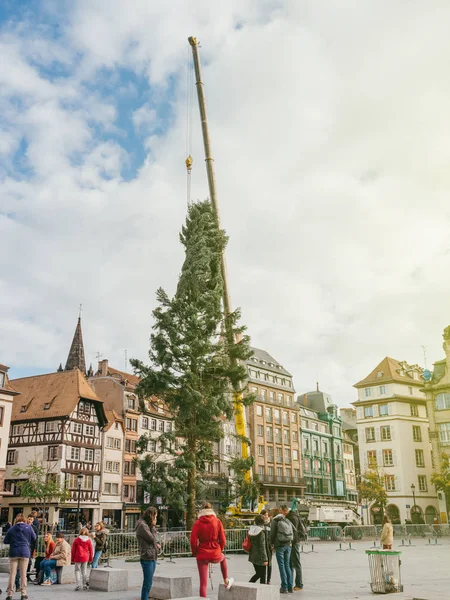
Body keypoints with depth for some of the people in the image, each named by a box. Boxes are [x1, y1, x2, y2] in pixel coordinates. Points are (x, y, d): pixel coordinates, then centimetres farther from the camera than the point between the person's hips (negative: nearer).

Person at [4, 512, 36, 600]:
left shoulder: (12, 529, -1)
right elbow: (34, 538, 6)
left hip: (13, 552, 0)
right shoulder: (28, 527, -1)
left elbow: (5, 541, 2)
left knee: (12, 573, 5)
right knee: (23, 574, 7)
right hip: (24, 552, 0)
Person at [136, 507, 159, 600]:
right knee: (147, 584, -8)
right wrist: (153, 526, -5)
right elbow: (152, 538, -14)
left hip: (152, 557, 10)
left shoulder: (147, 525, 18)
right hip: (147, 558, -10)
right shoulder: (142, 525, -11)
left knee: (148, 583, 13)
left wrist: (155, 545, 2)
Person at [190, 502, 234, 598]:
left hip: (202, 555, -1)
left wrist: (195, 553, 8)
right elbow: (223, 540, -1)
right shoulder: (217, 521, -3)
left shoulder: (198, 523, -6)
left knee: (203, 583, 7)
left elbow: (193, 540, -10)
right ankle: (226, 581, 45)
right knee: (223, 558, 36)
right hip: (216, 555, 1)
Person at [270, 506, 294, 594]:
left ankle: (284, 587, 0)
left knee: (281, 566, 0)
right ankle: (290, 587, 11)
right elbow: (292, 534, 9)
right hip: (288, 545, 4)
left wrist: (272, 544, 5)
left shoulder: (275, 520, -6)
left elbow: (272, 534, -6)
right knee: (287, 565, 11)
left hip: (279, 545, -4)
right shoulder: (288, 521, 7)